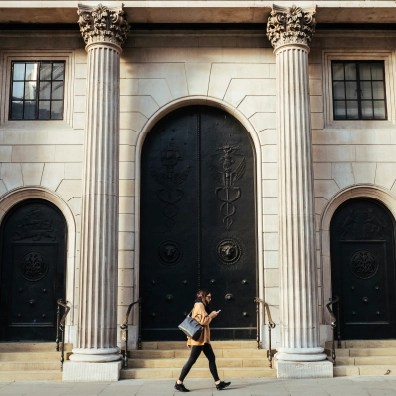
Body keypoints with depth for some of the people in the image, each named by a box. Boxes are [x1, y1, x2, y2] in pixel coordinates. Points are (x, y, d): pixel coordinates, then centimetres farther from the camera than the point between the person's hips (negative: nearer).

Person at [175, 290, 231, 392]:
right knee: (192, 360, -7)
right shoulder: (199, 305, -12)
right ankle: (179, 383, -1)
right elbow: (203, 321, -18)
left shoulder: (201, 305, 20)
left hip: (203, 338, 11)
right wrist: (212, 315, -7)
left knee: (212, 358, 6)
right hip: (199, 338, -11)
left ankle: (218, 383, 7)